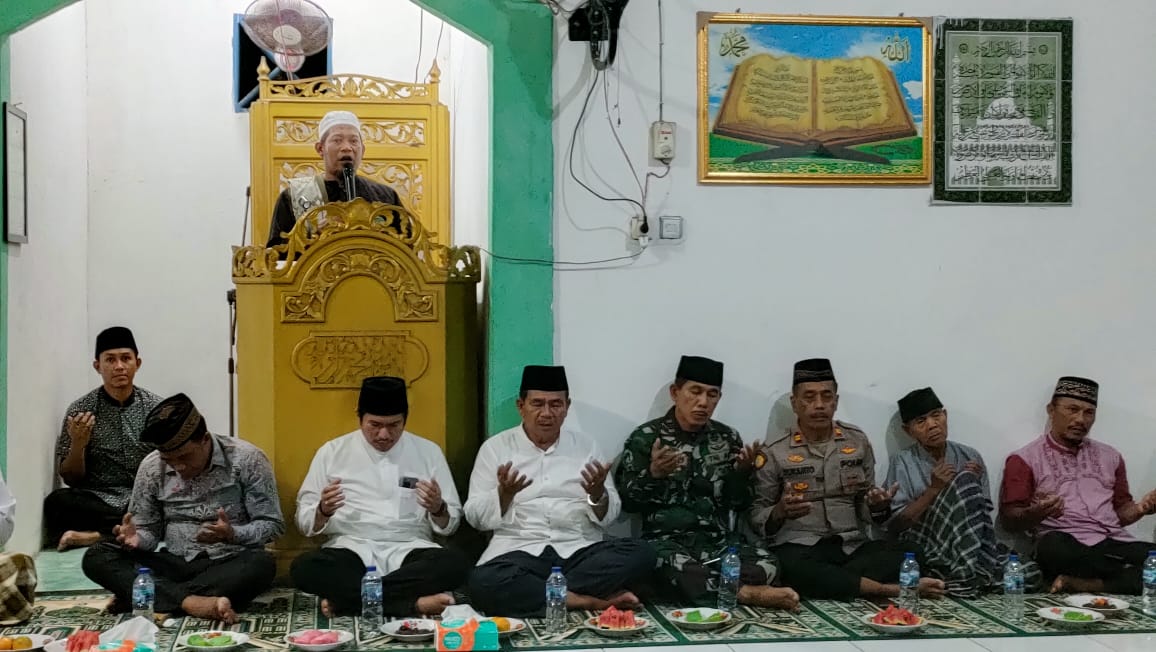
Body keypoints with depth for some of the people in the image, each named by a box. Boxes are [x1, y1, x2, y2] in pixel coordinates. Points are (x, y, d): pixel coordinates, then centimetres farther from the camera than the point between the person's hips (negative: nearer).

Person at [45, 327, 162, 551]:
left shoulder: (157, 407, 3)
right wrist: (78, 444, -16)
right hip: (97, 500, -1)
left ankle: (94, 534, -24)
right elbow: (71, 479, 3)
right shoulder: (79, 411, 1)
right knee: (57, 502, -32)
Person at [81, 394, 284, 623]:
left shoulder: (246, 458, -9)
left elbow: (273, 524, -8)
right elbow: (149, 530, 8)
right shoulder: (151, 467, 0)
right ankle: (191, 602, -38)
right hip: (174, 563, 3)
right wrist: (137, 538, -16)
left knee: (261, 565, -38)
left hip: (230, 564, -2)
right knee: (95, 557, -18)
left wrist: (232, 534, -27)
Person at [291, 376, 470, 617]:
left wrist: (438, 509, -13)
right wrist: (323, 511, -16)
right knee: (303, 568, -33)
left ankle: (346, 597, -27)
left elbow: (450, 525, 10)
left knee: (455, 564, -32)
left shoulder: (428, 452, 8)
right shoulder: (332, 452, 6)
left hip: (408, 550, 1)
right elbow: (305, 523, 7)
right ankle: (413, 603, -31)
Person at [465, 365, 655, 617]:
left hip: (580, 549, 2)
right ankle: (590, 601, -26)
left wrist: (597, 493, -11)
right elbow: (475, 517, 3)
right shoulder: (495, 447, 7)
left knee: (641, 553, -25)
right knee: (484, 583, -35)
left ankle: (541, 593, -25)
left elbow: (608, 516, 11)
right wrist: (504, 493, -16)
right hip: (519, 550, -2)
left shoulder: (586, 447, 13)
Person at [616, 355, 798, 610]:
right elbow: (626, 501, 0)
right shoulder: (646, 437, 2)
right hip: (667, 541, -3)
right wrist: (653, 474, -17)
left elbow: (740, 504, 14)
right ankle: (745, 592, -26)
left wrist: (742, 472, -5)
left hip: (720, 542, 3)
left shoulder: (727, 438, 12)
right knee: (677, 568, -38)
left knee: (767, 564, -26)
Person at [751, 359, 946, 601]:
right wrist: (780, 512, -19)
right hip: (800, 548, -3)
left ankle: (825, 583, -27)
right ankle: (891, 590, -30)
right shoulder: (775, 452, 0)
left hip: (853, 546, 4)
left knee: (910, 555, -23)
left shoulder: (858, 441, 10)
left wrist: (878, 505, -8)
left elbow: (865, 511, 16)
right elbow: (757, 517, 3)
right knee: (794, 569, -39)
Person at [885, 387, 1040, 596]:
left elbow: (985, 514, 14)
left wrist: (977, 481, -4)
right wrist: (934, 489, -10)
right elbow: (894, 525, -3)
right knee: (964, 481, -26)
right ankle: (970, 574, -25)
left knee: (1029, 573, -25)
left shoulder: (970, 457, 12)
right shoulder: (902, 462, 3)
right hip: (922, 546, -3)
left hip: (968, 546, 3)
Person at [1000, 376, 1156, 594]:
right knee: (1053, 546, -40)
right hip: (1067, 546, -4)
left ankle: (1085, 585, -24)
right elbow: (1010, 520, 1)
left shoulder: (1109, 456, 23)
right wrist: (1036, 513, -21)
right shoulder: (1024, 460, 7)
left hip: (1117, 543, 4)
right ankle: (1133, 578, -22)